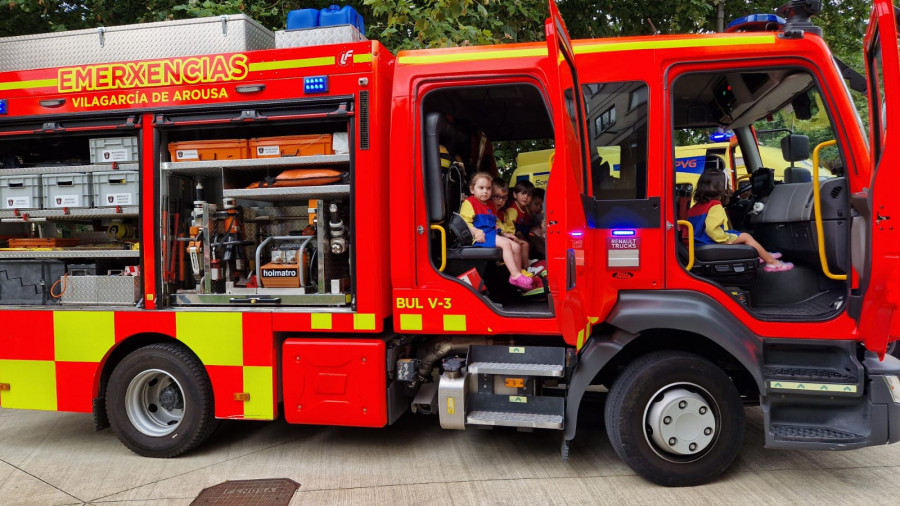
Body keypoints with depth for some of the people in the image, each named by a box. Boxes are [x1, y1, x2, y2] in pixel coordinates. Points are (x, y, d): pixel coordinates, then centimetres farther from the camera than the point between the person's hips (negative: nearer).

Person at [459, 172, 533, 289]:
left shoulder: (490, 205, 26)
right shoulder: (469, 202, -1)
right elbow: (464, 222, -12)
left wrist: (504, 233, 18)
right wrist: (475, 232, -26)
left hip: (493, 234, 9)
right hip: (482, 237, -9)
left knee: (516, 247, -3)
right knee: (505, 243, -27)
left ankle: (518, 275, 2)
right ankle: (515, 276, -27)